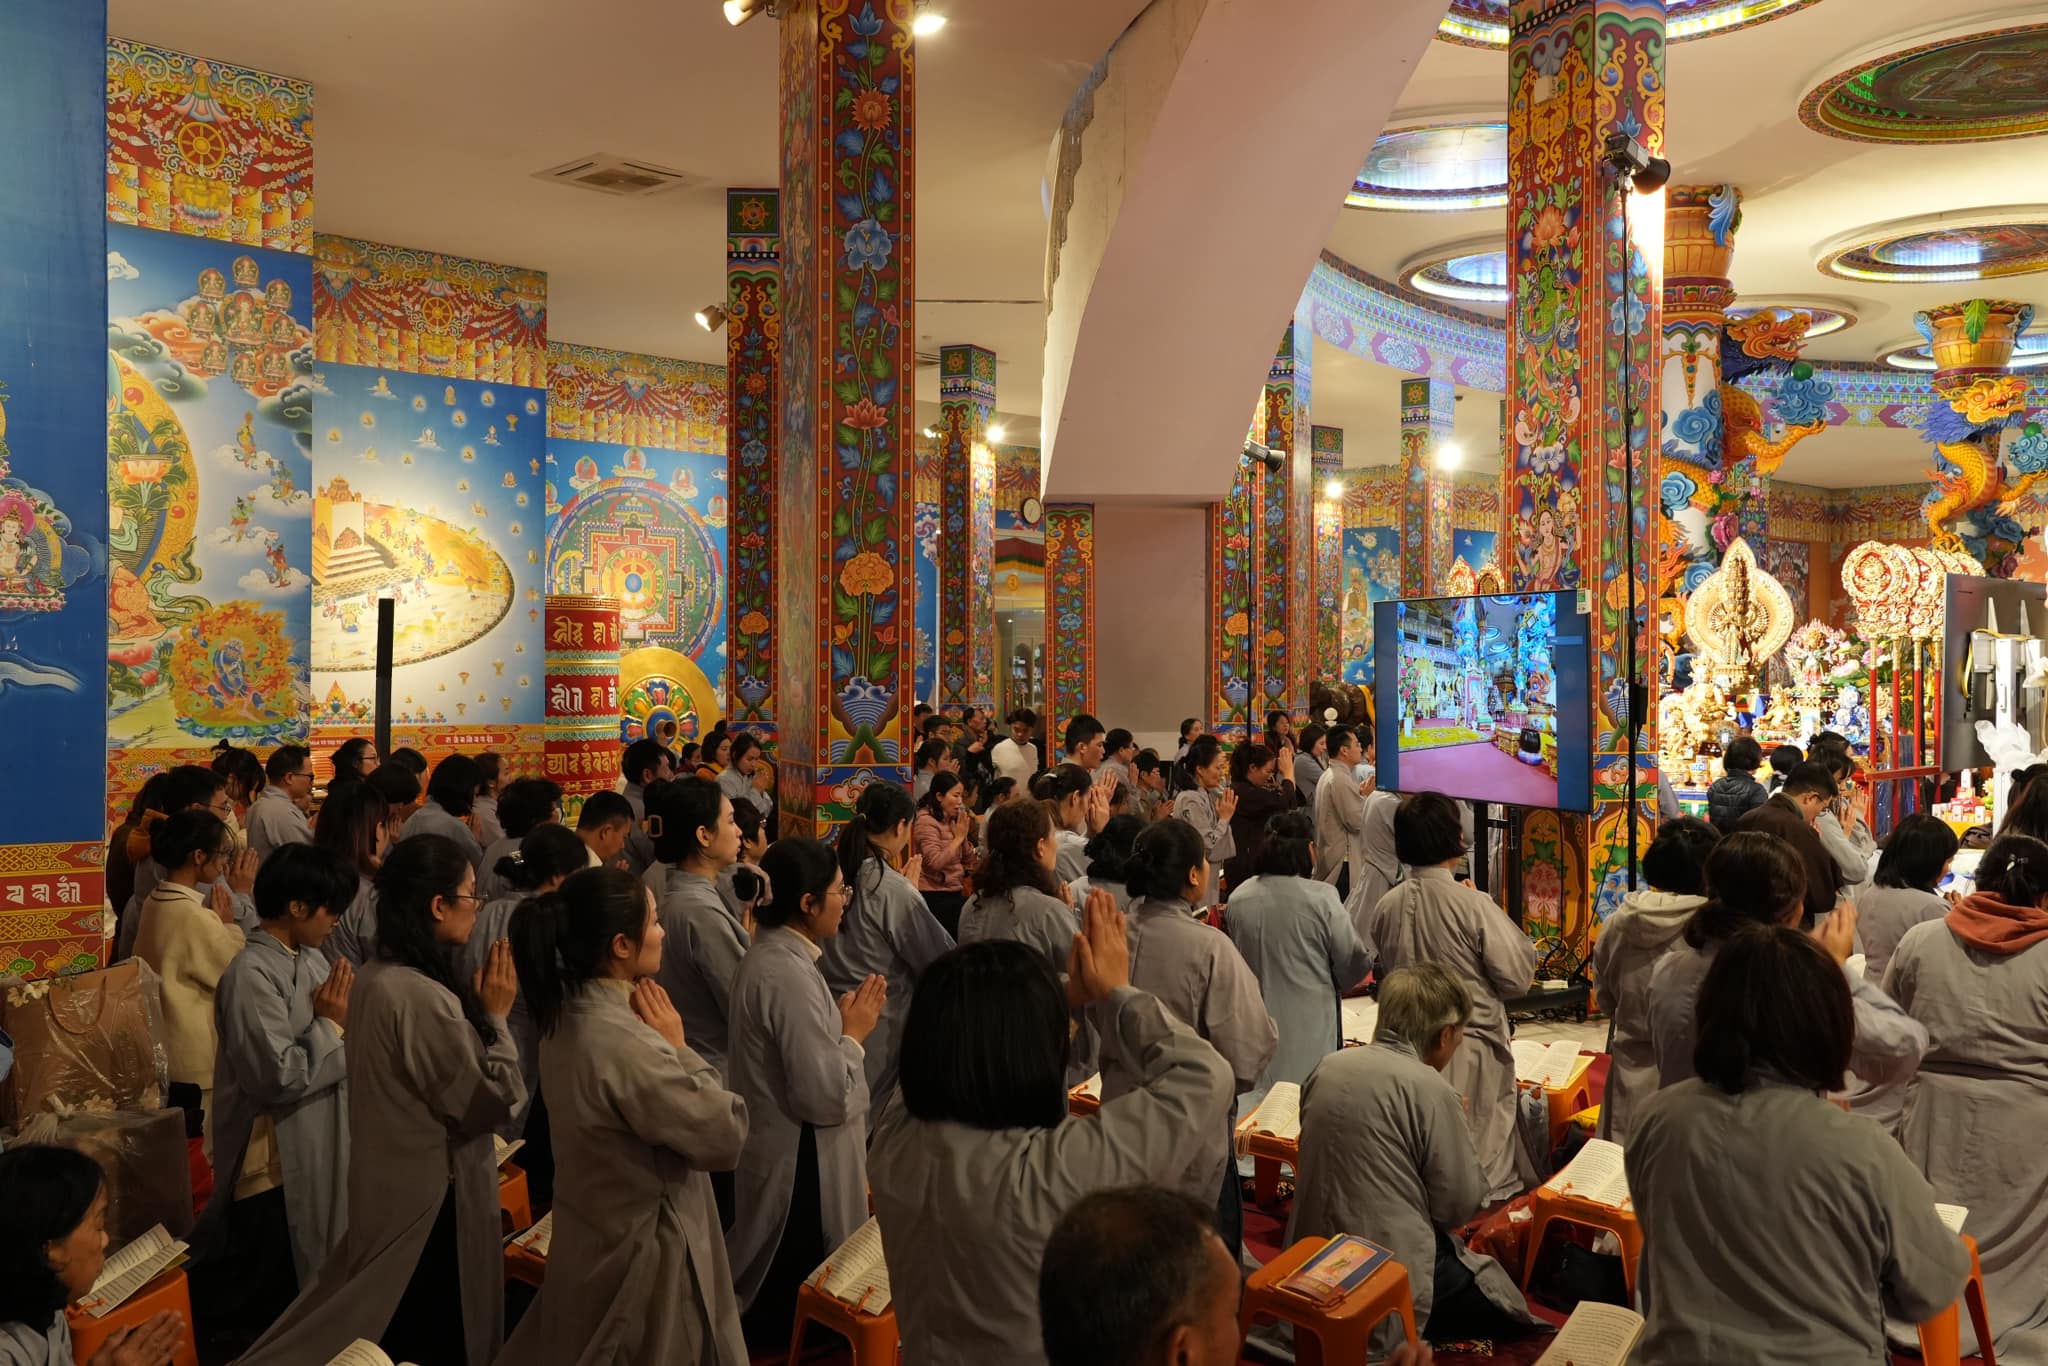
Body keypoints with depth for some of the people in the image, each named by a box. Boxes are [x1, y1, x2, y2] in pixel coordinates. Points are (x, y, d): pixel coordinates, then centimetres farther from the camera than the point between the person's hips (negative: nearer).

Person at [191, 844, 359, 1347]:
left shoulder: (312, 959, 5)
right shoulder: (252, 975, -22)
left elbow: (341, 1048, 12)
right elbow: (281, 1076, -27)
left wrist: (345, 1016, -7)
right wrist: (331, 1023, -17)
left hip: (318, 1148, 9)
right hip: (276, 1163, -9)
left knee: (309, 1287, 23)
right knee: (268, 1308, 7)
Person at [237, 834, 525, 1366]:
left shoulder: (375, 976, 1)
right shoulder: (422, 997, -29)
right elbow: (492, 1102, -22)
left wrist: (473, 1006, 2)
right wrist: (496, 1015, -14)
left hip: (391, 1182, 10)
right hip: (432, 1197, -10)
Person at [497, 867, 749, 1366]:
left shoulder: (569, 1015, -2)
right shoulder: (621, 1042, -32)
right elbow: (726, 1136, -24)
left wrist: (663, 1046, -9)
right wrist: (678, 1047, -18)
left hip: (599, 1235, 9)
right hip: (643, 1254, -9)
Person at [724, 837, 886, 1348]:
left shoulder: (768, 956, 5)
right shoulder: (789, 976, -27)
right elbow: (826, 1098, -28)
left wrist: (841, 1017, 3)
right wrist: (856, 1031, -14)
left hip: (778, 1148, 10)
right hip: (801, 1166, -10)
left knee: (773, 1297, 24)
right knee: (799, 1305, 7)